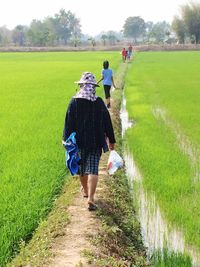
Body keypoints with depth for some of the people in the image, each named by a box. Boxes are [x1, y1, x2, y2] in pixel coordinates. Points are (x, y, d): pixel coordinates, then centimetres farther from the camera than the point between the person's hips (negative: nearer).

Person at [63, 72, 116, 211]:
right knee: (93, 169, -2)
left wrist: (66, 139, 1)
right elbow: (107, 122, 3)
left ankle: (86, 191, 37)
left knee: (81, 168, 19)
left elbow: (68, 122, -6)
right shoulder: (99, 103, -3)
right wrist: (111, 140, 11)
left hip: (79, 141, 0)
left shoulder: (74, 102, -7)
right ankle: (91, 197, -14)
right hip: (96, 142, 0)